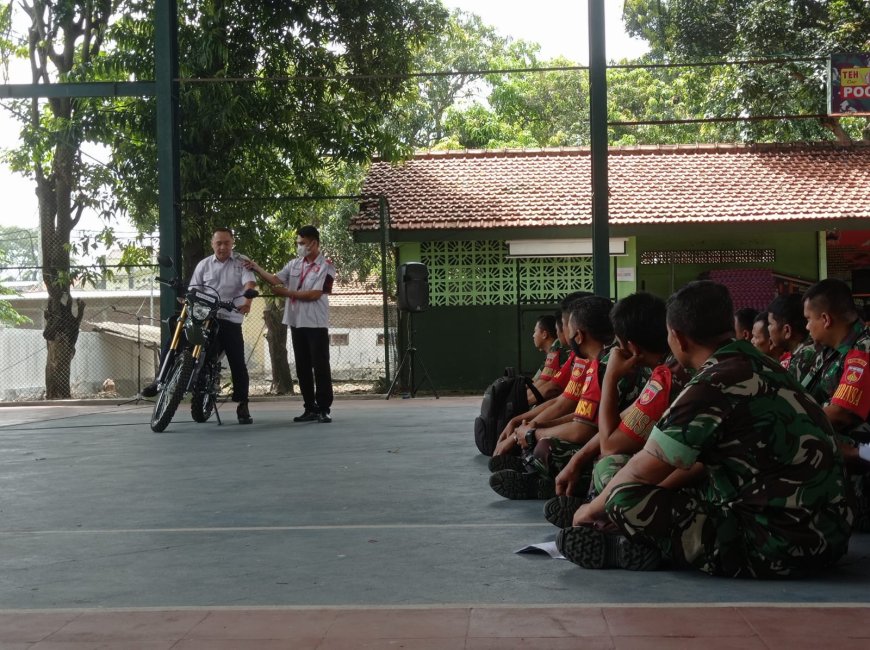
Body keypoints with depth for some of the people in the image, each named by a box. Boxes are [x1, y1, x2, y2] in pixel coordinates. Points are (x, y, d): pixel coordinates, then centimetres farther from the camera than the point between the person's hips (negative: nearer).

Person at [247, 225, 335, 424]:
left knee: (320, 366, -4)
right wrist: (257, 269, -9)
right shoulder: (294, 264, 13)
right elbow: (275, 279, 3)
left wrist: (286, 292, -11)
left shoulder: (325, 267, -7)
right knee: (302, 368, 8)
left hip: (316, 324, -6)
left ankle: (324, 409, 0)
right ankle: (310, 409, 15)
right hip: (296, 323, 6)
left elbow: (314, 294, -15)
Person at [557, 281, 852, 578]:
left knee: (627, 497, -12)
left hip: (780, 546, -9)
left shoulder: (714, 385, -15)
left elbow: (642, 472, -8)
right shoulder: (761, 366, 11)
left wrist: (594, 508, 8)